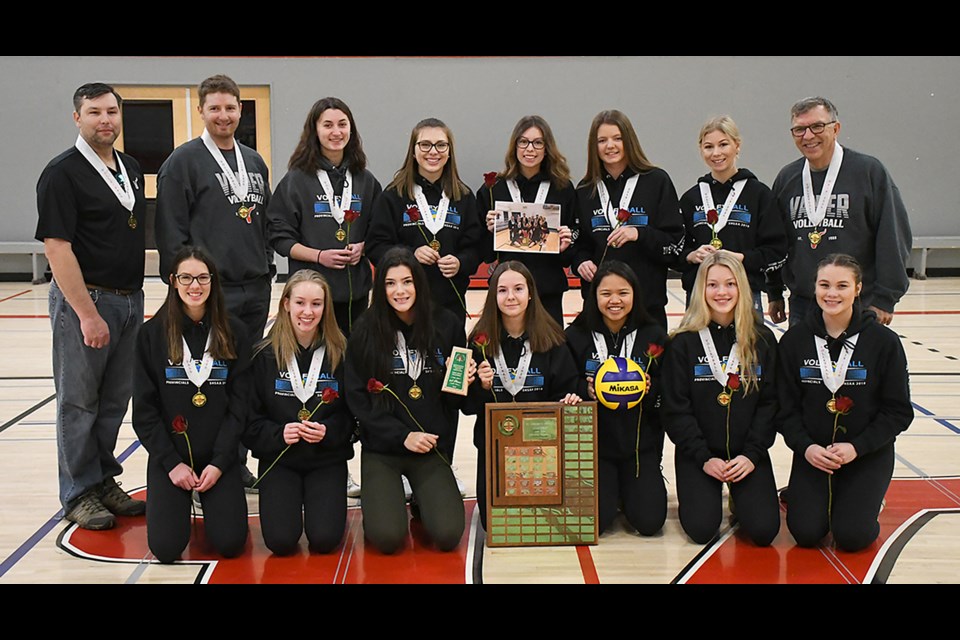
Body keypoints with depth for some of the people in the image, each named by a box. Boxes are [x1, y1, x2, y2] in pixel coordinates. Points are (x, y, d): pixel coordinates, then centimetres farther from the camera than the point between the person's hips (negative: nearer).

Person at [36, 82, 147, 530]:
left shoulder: (131, 169, 12)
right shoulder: (62, 173, -11)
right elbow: (57, 248, -16)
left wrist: (134, 296, 13)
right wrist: (88, 314, -19)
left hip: (130, 299, 7)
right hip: (85, 299, -7)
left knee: (115, 401, 14)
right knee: (79, 403, 3)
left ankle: (105, 482, 27)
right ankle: (79, 496, 14)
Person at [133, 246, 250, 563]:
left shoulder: (233, 332, -1)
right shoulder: (152, 333, -3)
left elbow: (239, 404, -2)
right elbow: (144, 408, -3)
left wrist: (219, 462, -10)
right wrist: (172, 462, -10)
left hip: (219, 455, 1)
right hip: (169, 453, 0)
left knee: (230, 543, -13)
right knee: (166, 548, -14)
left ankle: (208, 499, 20)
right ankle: (180, 501, 20)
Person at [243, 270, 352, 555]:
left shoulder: (339, 354, -4)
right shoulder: (265, 355, -5)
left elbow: (352, 413, 1)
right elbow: (250, 417, -3)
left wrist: (328, 431, -18)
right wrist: (278, 434, -20)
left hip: (327, 458, 0)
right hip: (278, 458, 0)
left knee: (324, 539, -16)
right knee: (280, 540, -16)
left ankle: (326, 501, 19)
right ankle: (290, 502, 19)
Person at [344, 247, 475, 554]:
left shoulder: (447, 325, -2)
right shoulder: (366, 332, -5)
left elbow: (455, 399, 7)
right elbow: (357, 398, -5)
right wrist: (402, 436, -13)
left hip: (433, 447, 1)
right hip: (381, 448, -1)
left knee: (447, 536, -14)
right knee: (387, 538, -17)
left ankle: (424, 499, 21)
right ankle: (378, 501, 19)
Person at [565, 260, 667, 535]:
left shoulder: (654, 335, -2)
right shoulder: (576, 335, -5)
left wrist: (650, 390, -18)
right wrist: (586, 390, -19)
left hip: (640, 442, 1)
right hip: (594, 440, 0)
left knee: (649, 521, -11)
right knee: (593, 519, -15)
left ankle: (639, 485, 24)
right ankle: (611, 490, 21)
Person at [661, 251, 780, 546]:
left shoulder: (762, 339, 0)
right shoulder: (683, 343, -5)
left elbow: (769, 403, 0)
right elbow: (675, 409, -6)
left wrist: (752, 455, -11)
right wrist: (704, 458, -13)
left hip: (748, 453, 1)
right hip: (698, 452, -1)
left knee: (763, 530, -15)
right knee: (701, 529, -17)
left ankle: (740, 499, 19)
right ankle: (705, 494, 18)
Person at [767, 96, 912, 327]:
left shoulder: (870, 171, -5)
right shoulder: (787, 178, 9)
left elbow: (894, 237, -7)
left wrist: (885, 299, -10)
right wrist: (775, 294, 15)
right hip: (802, 306, 4)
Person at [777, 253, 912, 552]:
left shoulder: (884, 341, -8)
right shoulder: (794, 340, -3)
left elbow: (899, 411, -5)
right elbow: (786, 407, 0)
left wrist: (856, 447, -16)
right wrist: (805, 446, -16)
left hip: (868, 452, -1)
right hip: (813, 451, 2)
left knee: (852, 535, -16)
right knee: (805, 532, -13)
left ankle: (866, 500, 18)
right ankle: (817, 498, 21)